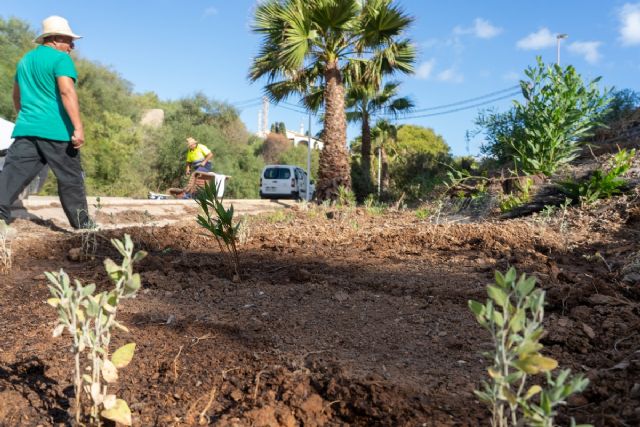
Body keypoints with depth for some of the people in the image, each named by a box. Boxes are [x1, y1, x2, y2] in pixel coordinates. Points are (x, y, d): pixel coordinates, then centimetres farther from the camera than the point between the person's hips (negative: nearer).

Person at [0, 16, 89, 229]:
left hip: (25, 130, 7)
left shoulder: (25, 60, 22)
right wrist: (78, 127, -25)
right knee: (71, 180, 4)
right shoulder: (61, 59, -4)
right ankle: (82, 226, 13)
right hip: (57, 131, -7)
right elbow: (67, 92, -19)